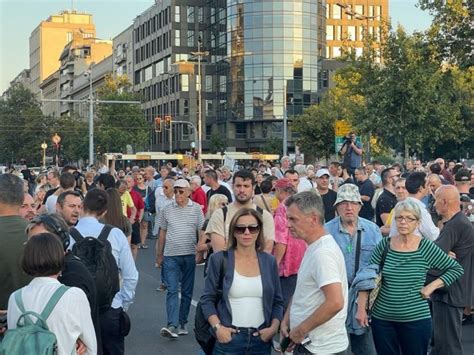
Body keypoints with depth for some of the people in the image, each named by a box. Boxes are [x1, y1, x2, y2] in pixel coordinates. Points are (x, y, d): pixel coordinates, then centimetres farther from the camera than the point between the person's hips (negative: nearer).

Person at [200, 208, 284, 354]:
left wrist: (274, 327, -4)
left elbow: (277, 301, 10)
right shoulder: (219, 259, -1)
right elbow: (207, 299, 0)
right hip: (229, 337, -2)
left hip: (261, 339, 2)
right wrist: (217, 327, -12)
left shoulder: (269, 261, 6)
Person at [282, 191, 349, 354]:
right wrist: (286, 320, 6)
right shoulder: (313, 248, 8)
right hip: (309, 342, 9)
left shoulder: (322, 252, -22)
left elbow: (335, 302, -30)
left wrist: (301, 330, -20)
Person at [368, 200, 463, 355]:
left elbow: (456, 269, 0)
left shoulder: (426, 247, -6)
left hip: (416, 319, -2)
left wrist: (431, 286, -8)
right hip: (382, 318, 2)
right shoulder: (384, 245, -1)